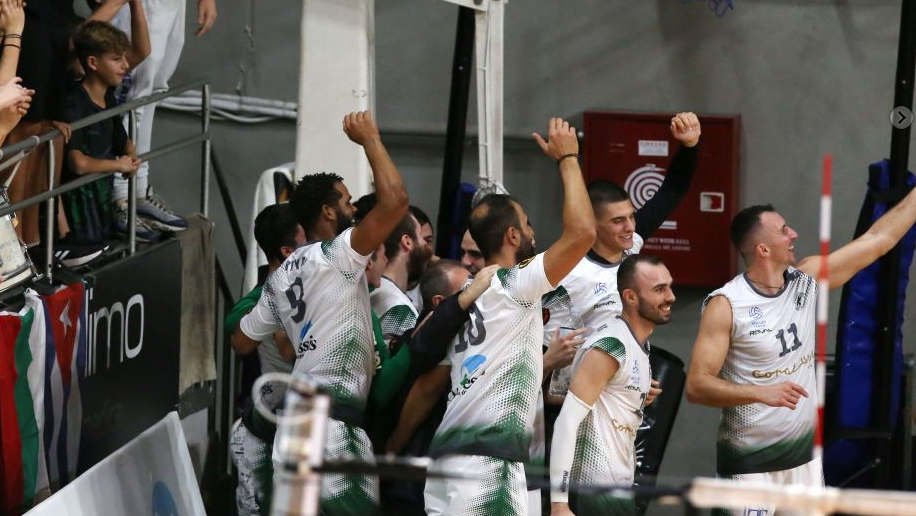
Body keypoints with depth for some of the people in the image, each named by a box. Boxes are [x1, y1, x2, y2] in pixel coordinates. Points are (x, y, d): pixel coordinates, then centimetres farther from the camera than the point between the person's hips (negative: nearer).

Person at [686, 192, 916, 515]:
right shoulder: (726, 305, -15)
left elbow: (877, 240, 9)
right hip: (749, 464, -6)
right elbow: (696, 386, -19)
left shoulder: (806, 279, 2)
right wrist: (761, 393, -32)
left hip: (805, 454, 6)